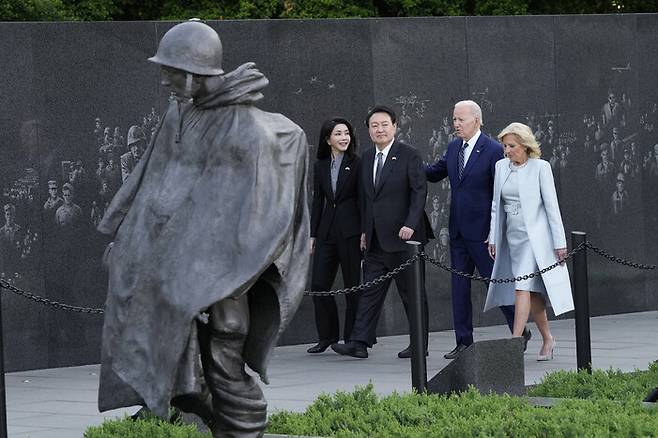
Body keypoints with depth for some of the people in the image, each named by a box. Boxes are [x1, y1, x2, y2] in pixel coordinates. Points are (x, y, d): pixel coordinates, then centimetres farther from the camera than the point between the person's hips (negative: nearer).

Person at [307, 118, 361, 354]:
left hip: (350, 231, -4)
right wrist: (313, 234, 9)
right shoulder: (320, 167, 11)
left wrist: (364, 232, -9)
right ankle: (327, 336, 14)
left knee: (352, 285, 1)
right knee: (319, 284, 1)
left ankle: (352, 339, 8)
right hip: (327, 232, 4)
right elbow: (317, 201, 13)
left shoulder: (357, 164, -2)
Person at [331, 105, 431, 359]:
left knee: (412, 292, 1)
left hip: (402, 237, -6)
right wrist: (364, 230, 13)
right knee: (370, 291, 2)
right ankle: (359, 343, -2)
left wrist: (410, 225, -18)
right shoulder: (366, 158, 14)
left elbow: (420, 191, -10)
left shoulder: (409, 156, -6)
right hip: (376, 240, 6)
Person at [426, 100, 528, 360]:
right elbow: (434, 173, 21)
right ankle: (463, 342, 11)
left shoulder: (493, 151, -12)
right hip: (458, 230, 7)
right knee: (459, 285, 7)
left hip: (482, 231, -7)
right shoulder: (454, 148, 10)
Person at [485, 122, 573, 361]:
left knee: (523, 287, -16)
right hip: (512, 236, 5)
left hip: (535, 236, -5)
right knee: (533, 291, 9)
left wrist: (559, 242, -7)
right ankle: (547, 339, 23)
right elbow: (496, 205, 14)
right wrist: (493, 238, 9)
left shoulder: (540, 167, -6)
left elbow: (552, 205, -6)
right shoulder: (501, 167, 8)